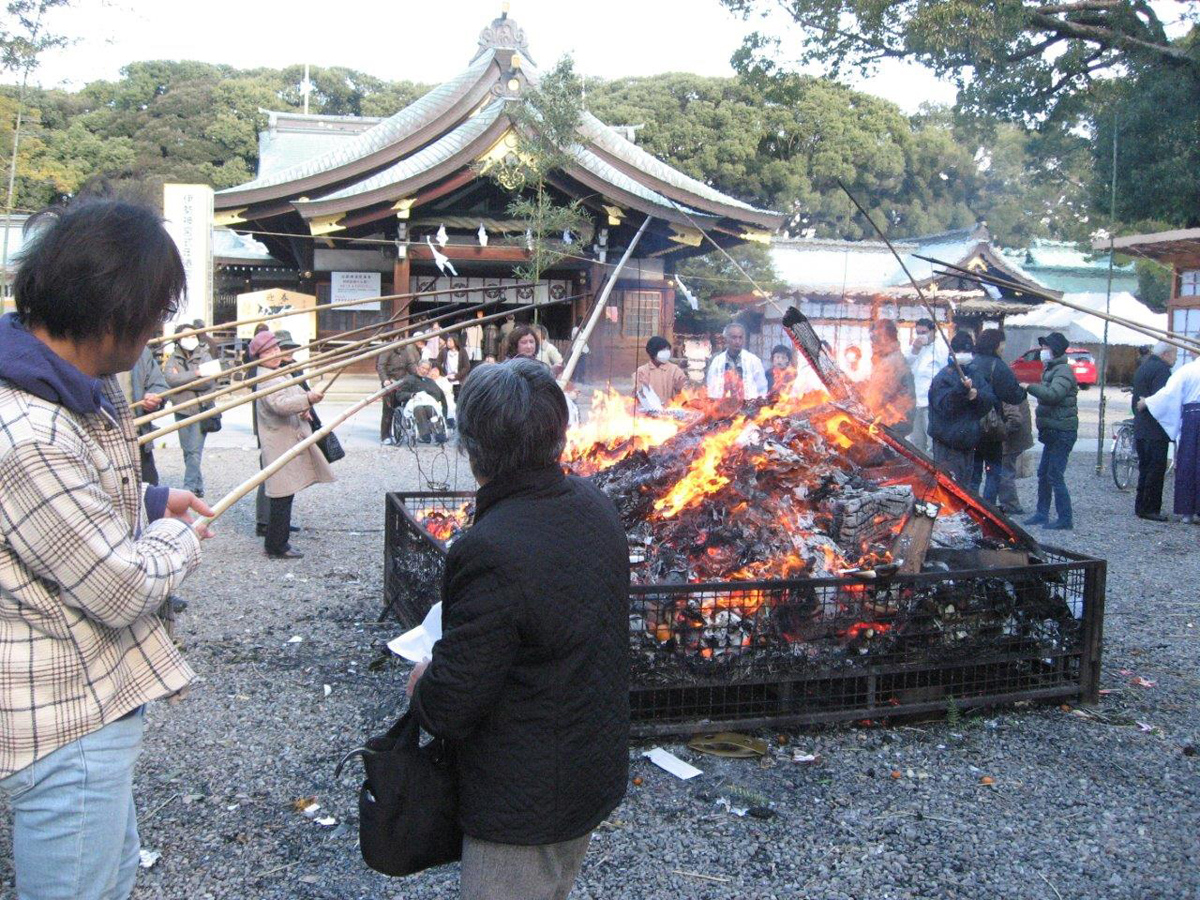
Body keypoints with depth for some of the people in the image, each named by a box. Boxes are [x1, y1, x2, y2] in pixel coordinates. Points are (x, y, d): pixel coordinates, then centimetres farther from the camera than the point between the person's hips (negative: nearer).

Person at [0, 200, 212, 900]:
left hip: (94, 698, 10)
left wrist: (152, 501, 7)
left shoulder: (80, 389, 2)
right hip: (68, 722, -10)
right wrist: (182, 539, -6)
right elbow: (125, 591, -25)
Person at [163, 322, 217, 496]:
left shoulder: (204, 356, -1)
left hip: (201, 409, -3)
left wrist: (182, 380, -13)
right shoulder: (173, 359, 4)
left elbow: (208, 382, -14)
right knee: (187, 450, 10)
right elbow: (170, 378, -15)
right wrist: (195, 373, -18)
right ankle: (198, 485, 21)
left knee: (195, 450, -11)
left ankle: (189, 487, -9)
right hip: (182, 410, 3)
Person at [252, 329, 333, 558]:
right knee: (283, 496, -8)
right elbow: (280, 404, -31)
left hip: (293, 442, 10)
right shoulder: (267, 380, -15)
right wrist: (308, 399, -43)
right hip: (281, 447, -10)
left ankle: (276, 542, 23)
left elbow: (295, 397, 26)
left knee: (285, 495, 15)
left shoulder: (282, 374, 17)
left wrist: (304, 409, 4)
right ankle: (277, 546, -3)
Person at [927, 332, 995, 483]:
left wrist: (977, 394, -16)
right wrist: (961, 389, -32)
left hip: (968, 440, 7)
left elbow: (990, 400, 4)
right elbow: (944, 406, -19)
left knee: (964, 481, 17)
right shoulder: (943, 377, -8)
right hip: (948, 443, -7)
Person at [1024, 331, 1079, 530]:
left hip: (1062, 432, -10)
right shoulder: (1051, 370, 19)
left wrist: (1029, 387, -27)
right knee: (1043, 474, 13)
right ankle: (1042, 514, 21)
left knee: (1055, 475, -10)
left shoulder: (1063, 371, -13)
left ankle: (1065, 519, -5)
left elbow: (1053, 394, -30)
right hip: (1052, 431, 10)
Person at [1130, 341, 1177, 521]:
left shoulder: (1142, 368, 17)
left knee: (1145, 469, 14)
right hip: (1156, 430, -9)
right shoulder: (1162, 369, -12)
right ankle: (1150, 508, -4)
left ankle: (1140, 507, 17)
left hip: (1140, 430, 9)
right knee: (1156, 470, -5)